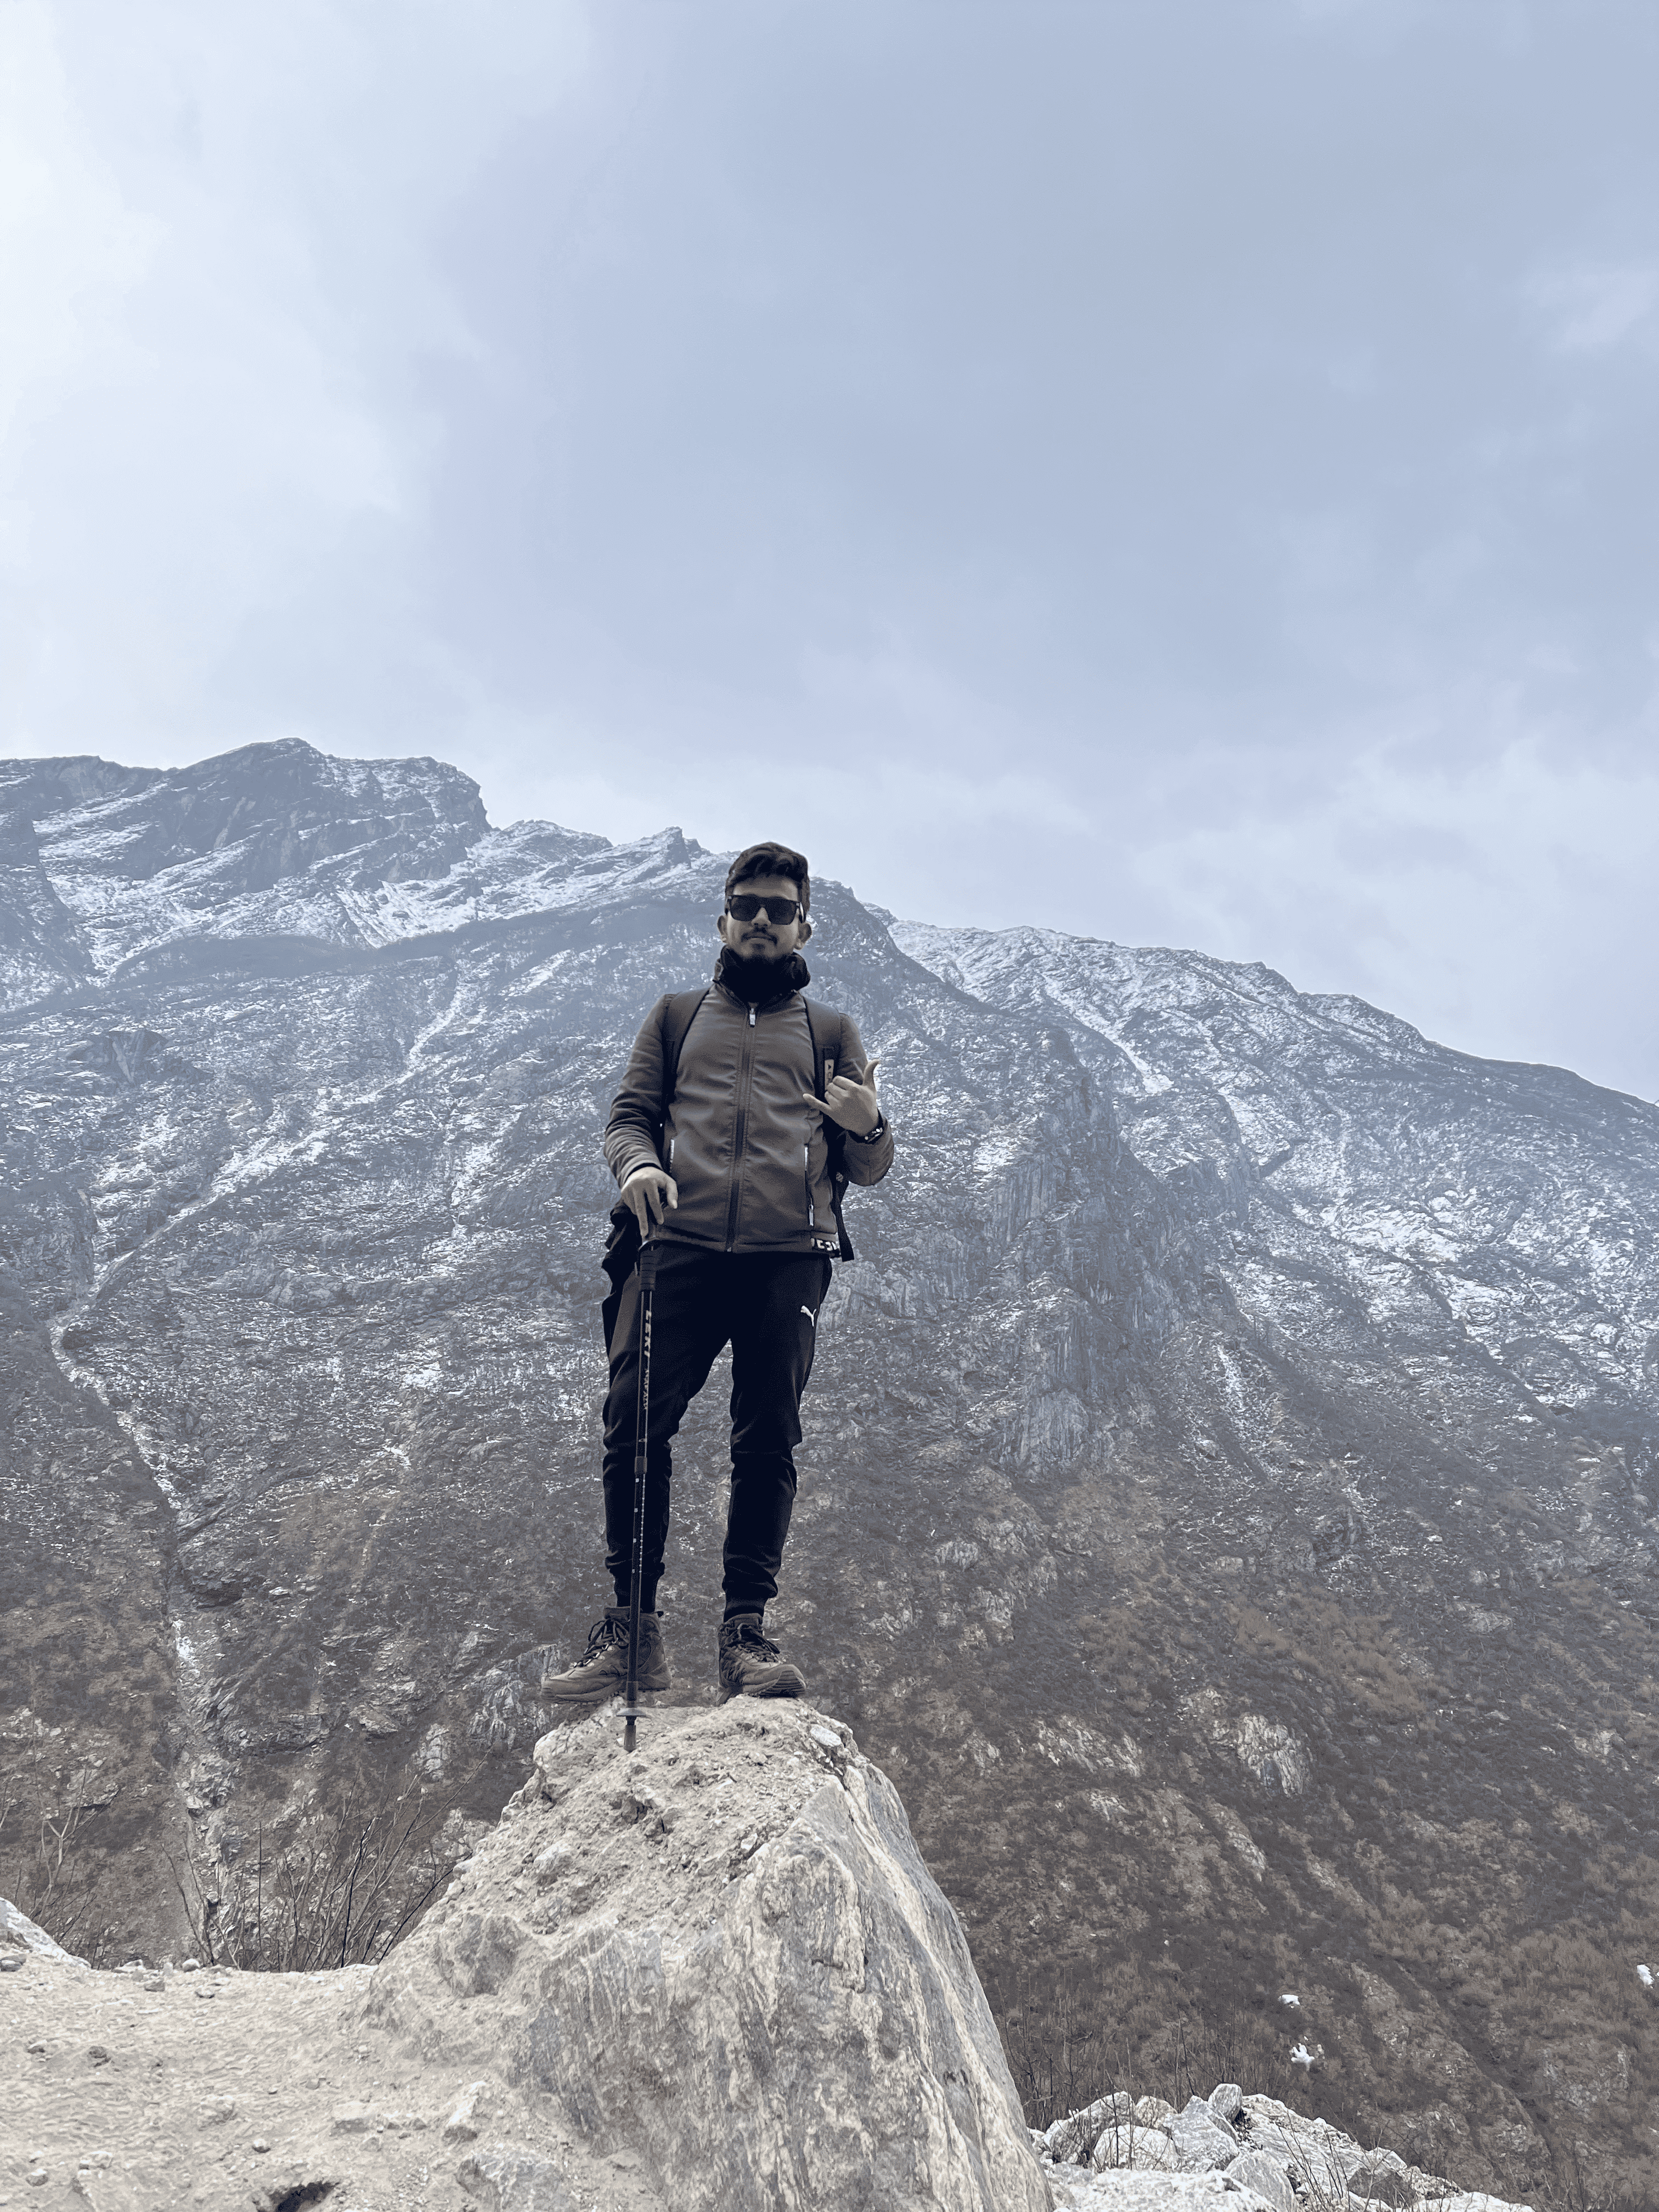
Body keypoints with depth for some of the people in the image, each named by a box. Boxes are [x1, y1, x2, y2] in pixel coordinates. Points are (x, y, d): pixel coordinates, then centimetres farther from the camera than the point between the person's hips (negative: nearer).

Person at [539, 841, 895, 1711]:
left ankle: (746, 1631, 5)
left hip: (788, 1256, 0)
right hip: (680, 1246, 0)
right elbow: (628, 1113, 14)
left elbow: (869, 1168, 14)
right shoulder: (674, 1017, 23)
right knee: (634, 1423, -10)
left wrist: (868, 1127, -10)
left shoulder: (832, 1034, 20)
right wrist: (636, 1163, -10)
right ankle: (632, 1625, 1)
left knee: (768, 1440, -4)